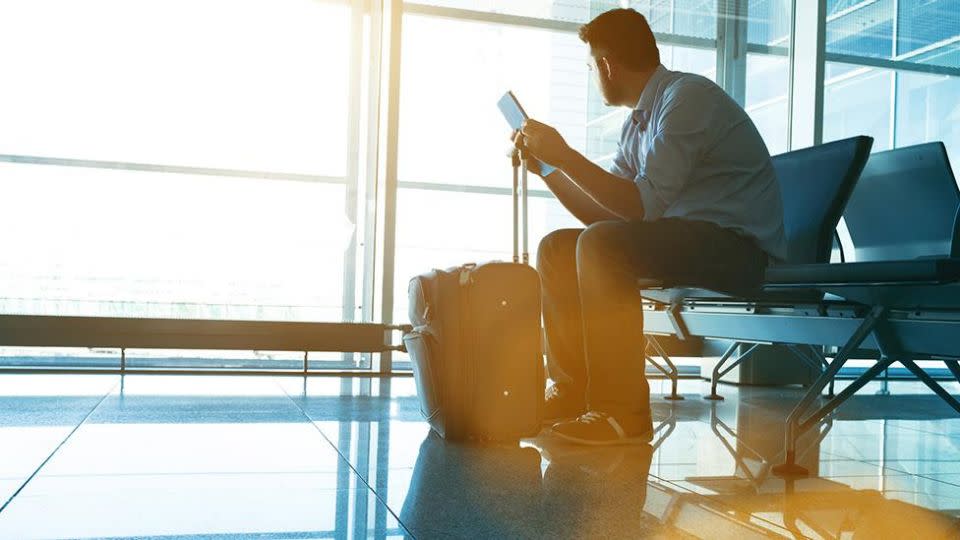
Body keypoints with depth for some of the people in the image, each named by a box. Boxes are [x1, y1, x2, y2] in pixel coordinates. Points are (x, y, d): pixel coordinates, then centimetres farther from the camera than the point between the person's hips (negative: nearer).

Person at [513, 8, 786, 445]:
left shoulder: (687, 96, -14)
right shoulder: (638, 122, 14)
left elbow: (644, 204, -24)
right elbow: (605, 212, 15)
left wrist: (564, 155, -21)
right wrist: (545, 166, 10)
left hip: (739, 245, -9)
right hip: (682, 241, 9)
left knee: (601, 246, -31)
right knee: (556, 250, 4)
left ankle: (622, 413, -25)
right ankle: (573, 391, 6)